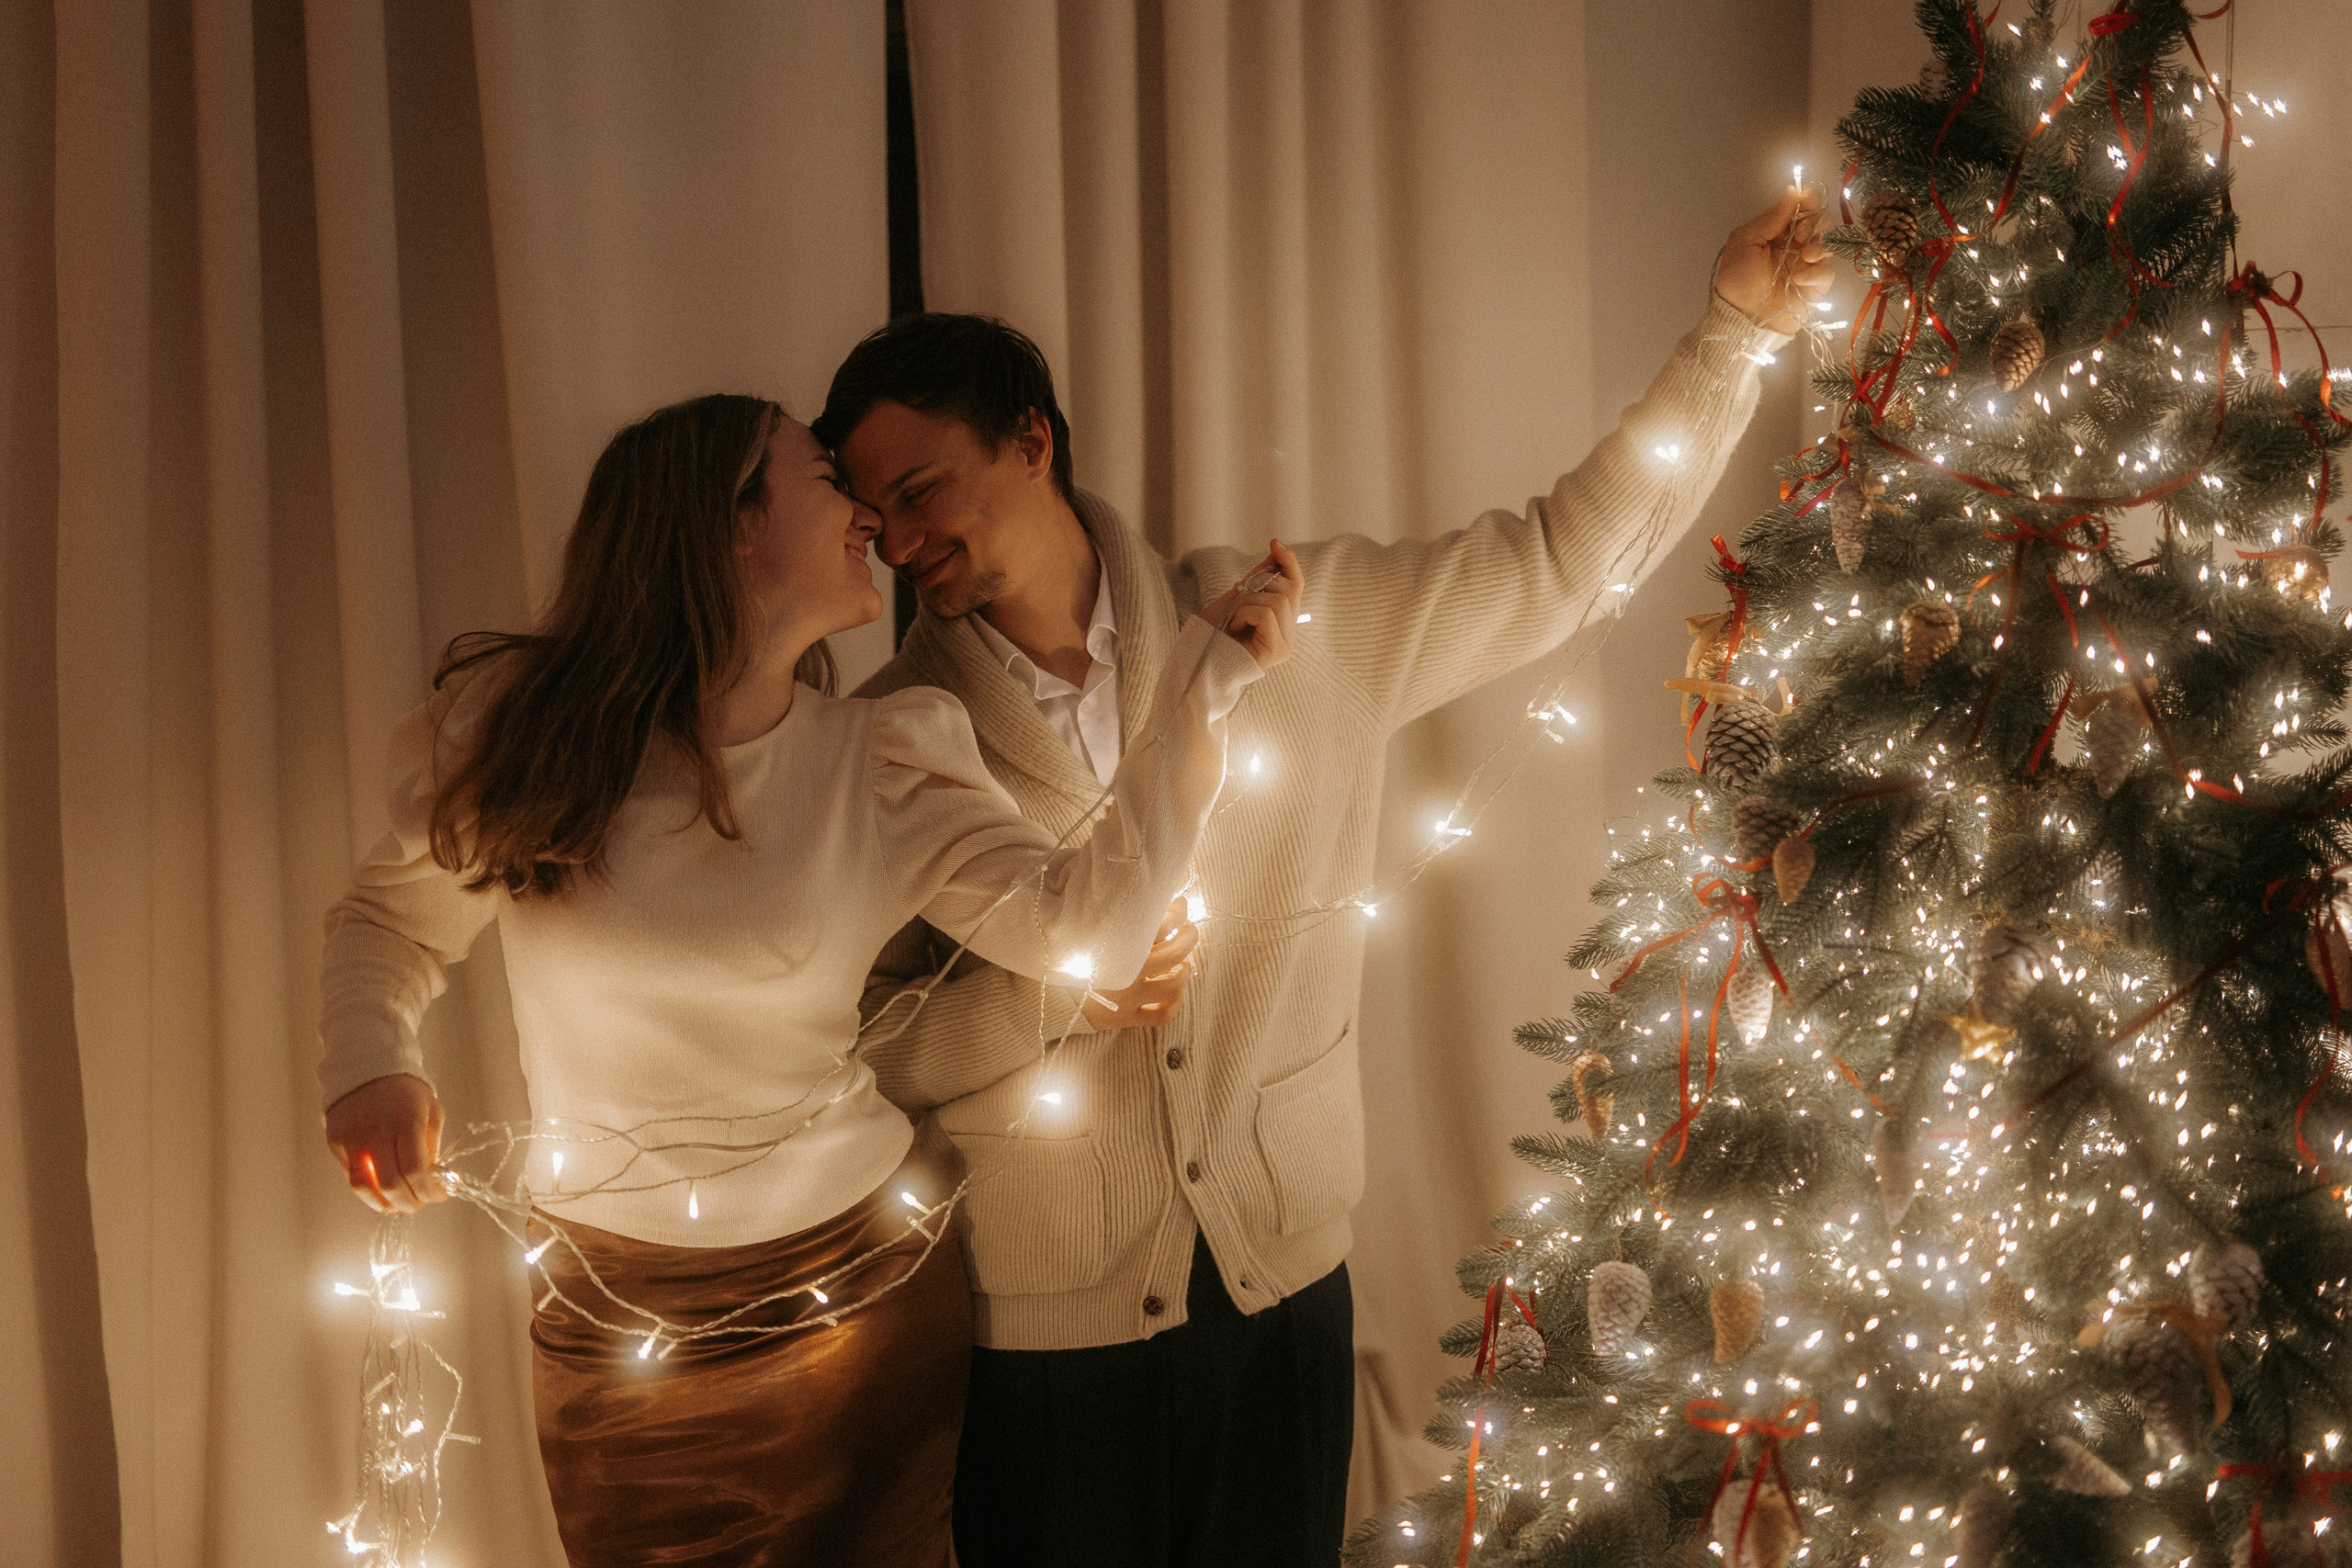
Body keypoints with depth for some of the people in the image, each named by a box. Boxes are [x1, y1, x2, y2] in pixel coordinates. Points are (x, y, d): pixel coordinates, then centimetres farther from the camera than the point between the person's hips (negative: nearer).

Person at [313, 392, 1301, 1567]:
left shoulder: (882, 763, -6)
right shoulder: (514, 725, -7)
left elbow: (1089, 924, -17)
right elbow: (391, 919, 6)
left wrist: (1207, 675, -15)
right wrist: (370, 1065, -14)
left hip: (865, 1302, 1)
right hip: (617, 1328, 0)